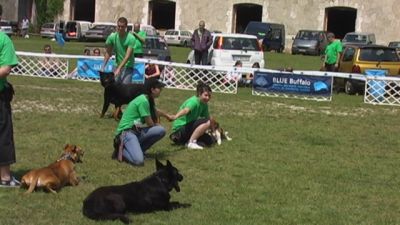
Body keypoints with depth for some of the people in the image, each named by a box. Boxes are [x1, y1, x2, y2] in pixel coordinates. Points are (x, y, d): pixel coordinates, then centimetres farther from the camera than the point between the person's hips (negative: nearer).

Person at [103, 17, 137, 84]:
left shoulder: (131, 38, -16)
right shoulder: (112, 37, -4)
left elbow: (128, 56, -20)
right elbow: (108, 53, 5)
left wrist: (119, 68, -26)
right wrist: (103, 66, -1)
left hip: (128, 66, -4)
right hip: (117, 66, 4)